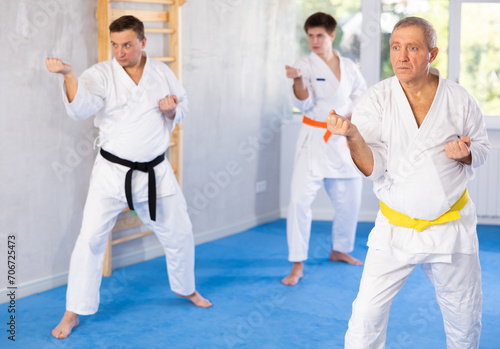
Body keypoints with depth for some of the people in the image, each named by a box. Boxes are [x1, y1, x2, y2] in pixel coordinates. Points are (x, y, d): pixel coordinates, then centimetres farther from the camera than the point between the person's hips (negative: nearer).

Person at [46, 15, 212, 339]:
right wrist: (69, 75, -45)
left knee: (179, 234, 14)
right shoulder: (102, 74, -10)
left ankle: (185, 288, 41)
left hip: (155, 172, 3)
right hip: (112, 172, -3)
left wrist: (171, 109, -12)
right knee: (91, 239, -8)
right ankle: (74, 312, 6)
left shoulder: (162, 72, 0)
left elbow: (182, 110, 11)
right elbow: (81, 107, -27)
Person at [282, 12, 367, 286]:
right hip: (314, 140, -4)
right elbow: (304, 103, -17)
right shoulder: (305, 65, -7)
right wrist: (298, 80, -36)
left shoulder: (348, 67, 5)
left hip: (344, 142, 4)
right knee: (300, 199, -15)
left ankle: (339, 250, 37)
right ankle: (297, 265, -6)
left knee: (349, 200, 13)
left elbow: (362, 97, 14)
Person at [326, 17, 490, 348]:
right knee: (367, 314, -5)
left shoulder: (458, 98, -6)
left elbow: (481, 148, 9)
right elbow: (372, 168, -14)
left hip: (452, 224, 1)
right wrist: (352, 136, -32)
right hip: (396, 227, -1)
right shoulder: (377, 99, -10)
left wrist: (465, 153, -14)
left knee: (465, 317, 15)